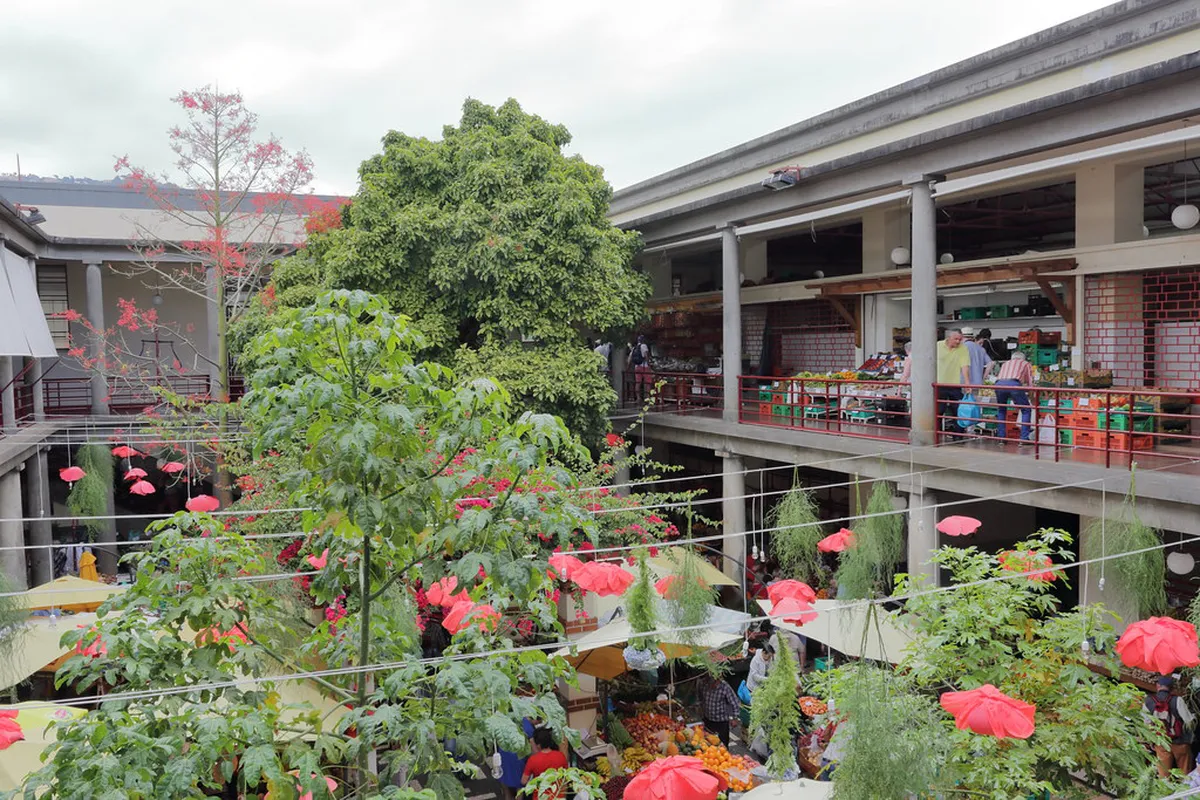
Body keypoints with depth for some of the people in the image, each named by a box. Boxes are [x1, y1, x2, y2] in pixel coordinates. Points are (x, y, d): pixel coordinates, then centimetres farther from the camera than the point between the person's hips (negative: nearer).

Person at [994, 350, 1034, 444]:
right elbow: (1030, 383, 27)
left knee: (1001, 410, 27)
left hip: (999, 384, 3)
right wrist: (1028, 395, 46)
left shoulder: (1005, 364, 38)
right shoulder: (1025, 364, 30)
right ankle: (1024, 438, 8)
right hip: (1014, 384, -3)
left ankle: (1001, 437, 21)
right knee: (1026, 411, 15)